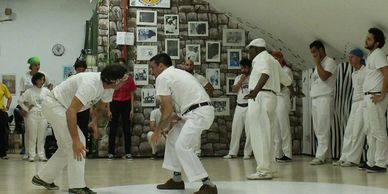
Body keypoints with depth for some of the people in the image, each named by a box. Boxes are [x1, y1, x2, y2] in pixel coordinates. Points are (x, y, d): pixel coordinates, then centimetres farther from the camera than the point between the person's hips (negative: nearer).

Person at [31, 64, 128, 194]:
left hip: (61, 108, 10)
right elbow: (71, 111, -40)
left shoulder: (108, 88, -8)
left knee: (66, 147, 16)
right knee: (78, 141, -17)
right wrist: (76, 141, -41)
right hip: (53, 104, -10)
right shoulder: (90, 84, -36)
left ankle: (42, 178, 28)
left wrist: (94, 121, -3)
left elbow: (100, 107, 13)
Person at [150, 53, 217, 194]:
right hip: (198, 112, 10)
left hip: (198, 113, -10)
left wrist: (158, 131, 3)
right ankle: (177, 179, 22)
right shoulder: (176, 73, 23)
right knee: (172, 138, 17)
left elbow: (167, 111, -8)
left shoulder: (162, 77, -6)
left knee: (182, 147, -15)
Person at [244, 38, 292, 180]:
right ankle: (269, 168, 19)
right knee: (266, 135, 14)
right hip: (270, 98, 10)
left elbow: (265, 74, -25)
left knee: (260, 134, -10)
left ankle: (264, 170, -11)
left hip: (260, 97, -10)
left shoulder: (261, 58, -3)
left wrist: (256, 90, -41)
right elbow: (287, 80, 33)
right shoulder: (273, 61, 24)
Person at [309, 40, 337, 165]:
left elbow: (324, 76, -17)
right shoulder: (318, 65, 23)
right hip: (314, 99, 9)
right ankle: (321, 155, 7)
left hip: (324, 98, -9)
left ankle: (320, 156, -13)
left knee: (323, 129, -11)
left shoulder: (330, 62, -2)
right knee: (317, 130, 5)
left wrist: (317, 63, -8)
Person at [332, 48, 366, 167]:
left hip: (363, 102, -8)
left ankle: (353, 159, -8)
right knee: (349, 131, 4)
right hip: (354, 103, 8)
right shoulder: (353, 74, 18)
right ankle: (344, 157, 6)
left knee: (357, 132, -9)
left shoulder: (365, 71, -8)